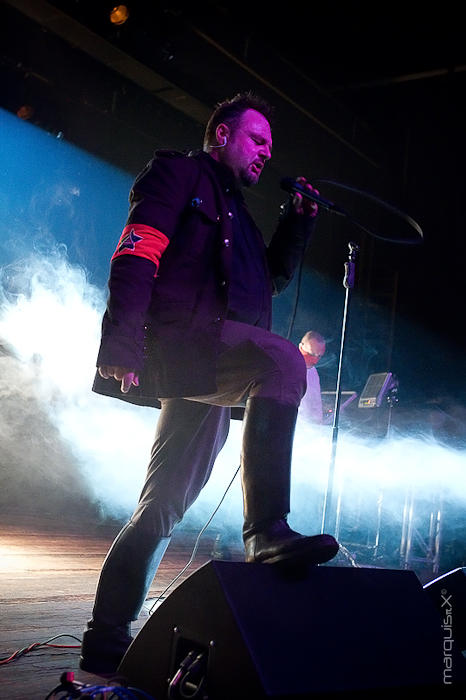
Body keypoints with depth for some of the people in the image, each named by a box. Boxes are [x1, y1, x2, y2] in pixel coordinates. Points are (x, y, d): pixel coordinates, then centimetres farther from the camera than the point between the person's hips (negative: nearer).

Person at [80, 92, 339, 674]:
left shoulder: (233, 211, 34)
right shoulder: (179, 172, 8)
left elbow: (273, 275, 35)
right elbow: (136, 254, -8)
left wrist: (299, 219, 22)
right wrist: (120, 344, -22)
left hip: (211, 378, 9)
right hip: (179, 340, -9)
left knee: (164, 507, 5)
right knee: (283, 358, -33)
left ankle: (106, 640, 11)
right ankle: (267, 531, -36)